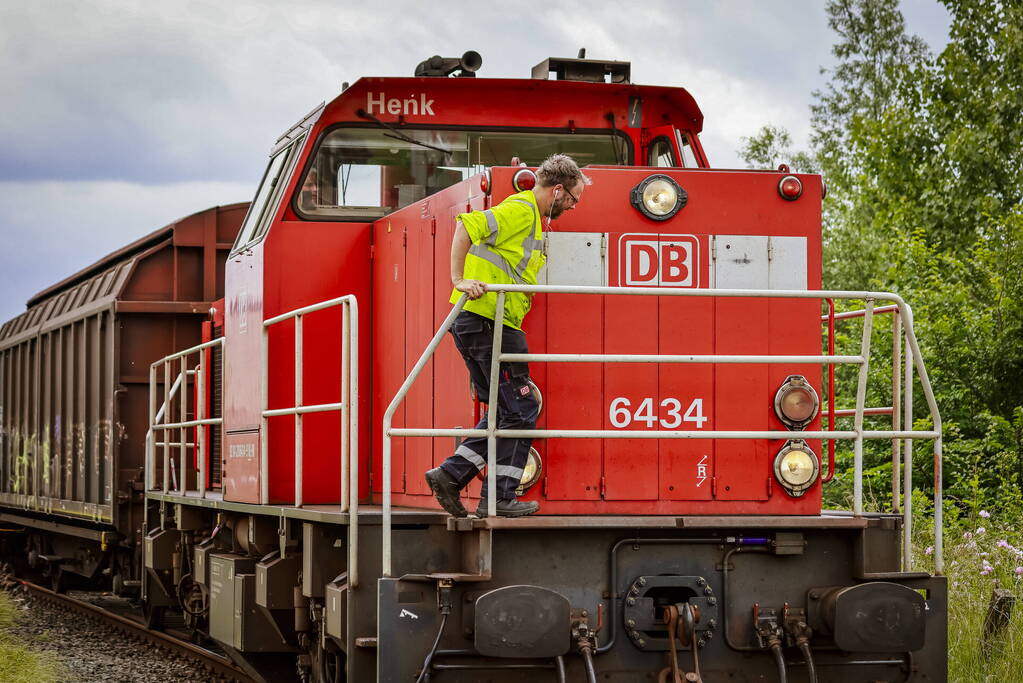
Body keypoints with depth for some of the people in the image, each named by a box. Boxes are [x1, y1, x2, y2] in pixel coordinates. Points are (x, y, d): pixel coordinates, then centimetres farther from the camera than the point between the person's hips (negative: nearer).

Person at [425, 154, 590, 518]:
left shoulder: (532, 217, 22)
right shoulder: (521, 211, -10)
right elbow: (467, 225, -23)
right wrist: (459, 280, -27)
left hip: (475, 323, 10)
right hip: (489, 321, -10)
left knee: (503, 411, 15)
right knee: (520, 409, -4)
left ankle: (450, 474, 9)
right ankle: (500, 498, -2)